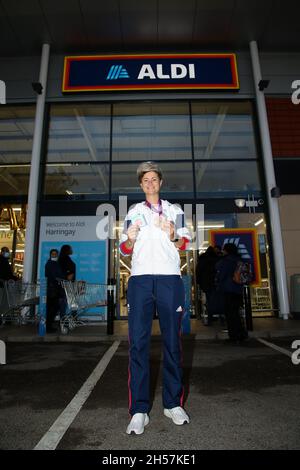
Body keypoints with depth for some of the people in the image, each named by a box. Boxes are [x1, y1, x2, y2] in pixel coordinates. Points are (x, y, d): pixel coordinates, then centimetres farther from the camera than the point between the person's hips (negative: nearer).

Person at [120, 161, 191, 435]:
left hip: (170, 279, 0)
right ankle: (139, 410, 4)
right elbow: (125, 250, 15)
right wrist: (130, 238, -8)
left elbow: (184, 245, 12)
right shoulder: (133, 212, 19)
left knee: (172, 342, 3)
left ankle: (173, 404, 16)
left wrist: (172, 235, -10)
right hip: (140, 279, 0)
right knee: (138, 343, -4)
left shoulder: (175, 211, 18)